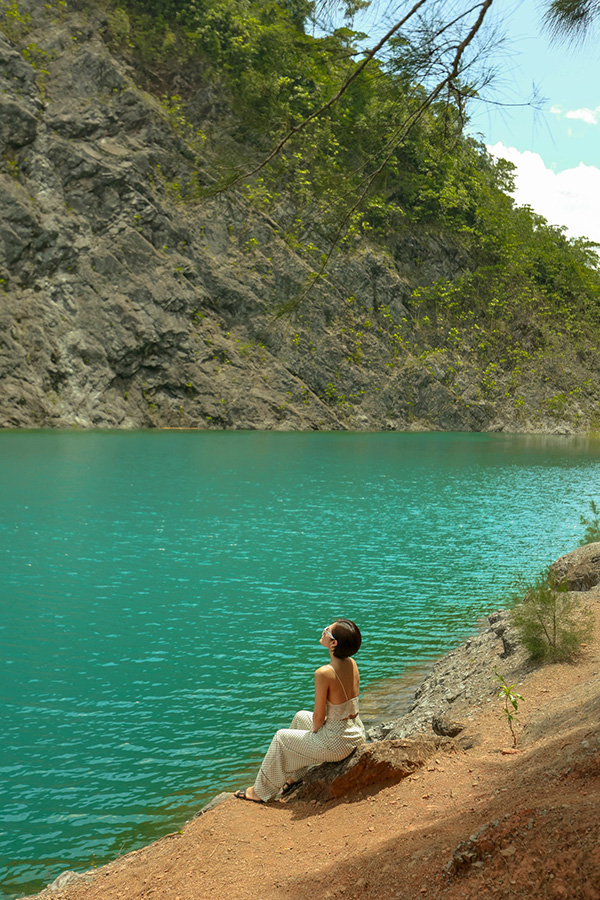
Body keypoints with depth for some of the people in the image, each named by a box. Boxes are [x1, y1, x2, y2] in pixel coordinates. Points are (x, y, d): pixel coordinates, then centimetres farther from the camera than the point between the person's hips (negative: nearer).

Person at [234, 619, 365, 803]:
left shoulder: (324, 673, -27)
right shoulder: (352, 663, -4)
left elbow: (318, 716, -18)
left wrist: (314, 730, 4)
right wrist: (317, 726, 16)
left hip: (336, 743, -7)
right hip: (356, 734, 7)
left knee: (281, 737, 15)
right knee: (301, 717, 28)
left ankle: (261, 791, 33)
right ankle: (294, 776, 43)